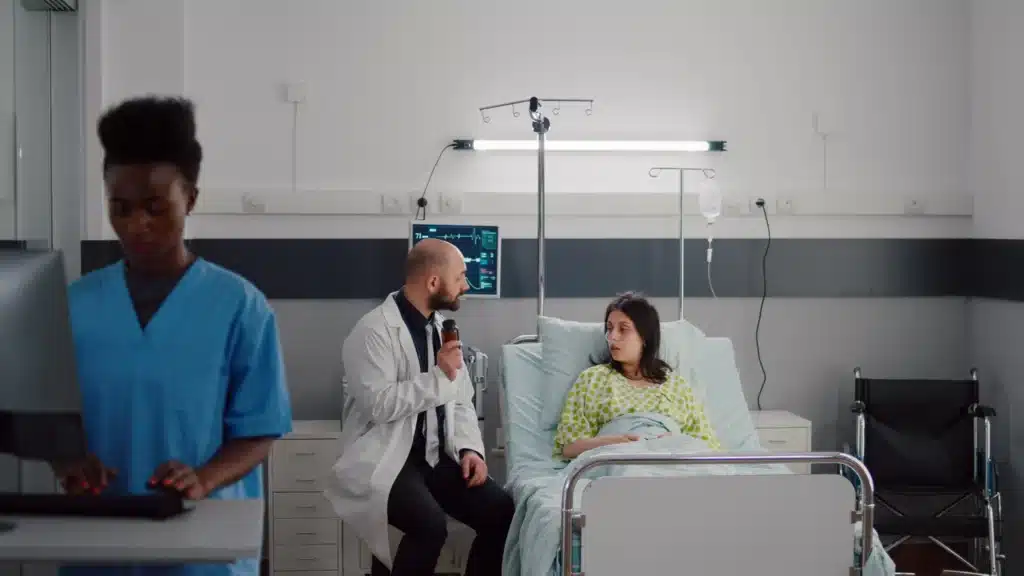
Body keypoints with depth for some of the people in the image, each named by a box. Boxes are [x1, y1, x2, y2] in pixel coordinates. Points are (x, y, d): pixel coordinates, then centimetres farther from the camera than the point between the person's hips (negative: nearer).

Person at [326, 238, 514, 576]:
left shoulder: (442, 326, 12)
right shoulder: (374, 331, -13)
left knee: (500, 511, -12)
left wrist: (470, 448, -3)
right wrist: (439, 377, -21)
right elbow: (378, 405, -24)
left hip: (437, 456, 7)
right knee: (431, 525, -31)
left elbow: (461, 402, 14)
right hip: (386, 460, -7)